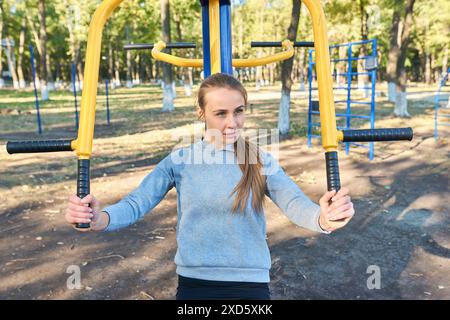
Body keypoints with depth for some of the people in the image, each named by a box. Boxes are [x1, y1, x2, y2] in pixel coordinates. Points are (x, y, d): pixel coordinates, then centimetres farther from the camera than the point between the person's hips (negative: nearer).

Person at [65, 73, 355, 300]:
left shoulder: (262, 162, -6)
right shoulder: (180, 161, -4)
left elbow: (295, 204, -19)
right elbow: (136, 203, -12)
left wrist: (323, 218, -42)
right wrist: (100, 218, -33)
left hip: (250, 283, 0)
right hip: (194, 282, 1)